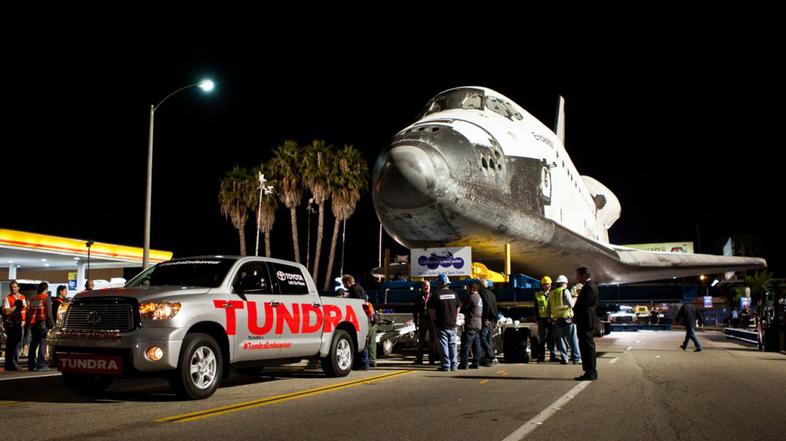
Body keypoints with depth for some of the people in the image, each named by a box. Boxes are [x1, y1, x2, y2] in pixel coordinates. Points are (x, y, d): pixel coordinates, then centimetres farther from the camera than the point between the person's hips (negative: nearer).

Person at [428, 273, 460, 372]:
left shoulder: (436, 295, -10)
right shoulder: (454, 294, 4)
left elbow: (431, 311, -7)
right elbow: (458, 308, 12)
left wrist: (433, 321, 8)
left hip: (441, 325, -4)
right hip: (452, 325, 4)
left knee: (443, 345, -1)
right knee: (452, 345, 13)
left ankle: (445, 366, -1)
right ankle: (454, 365, 16)